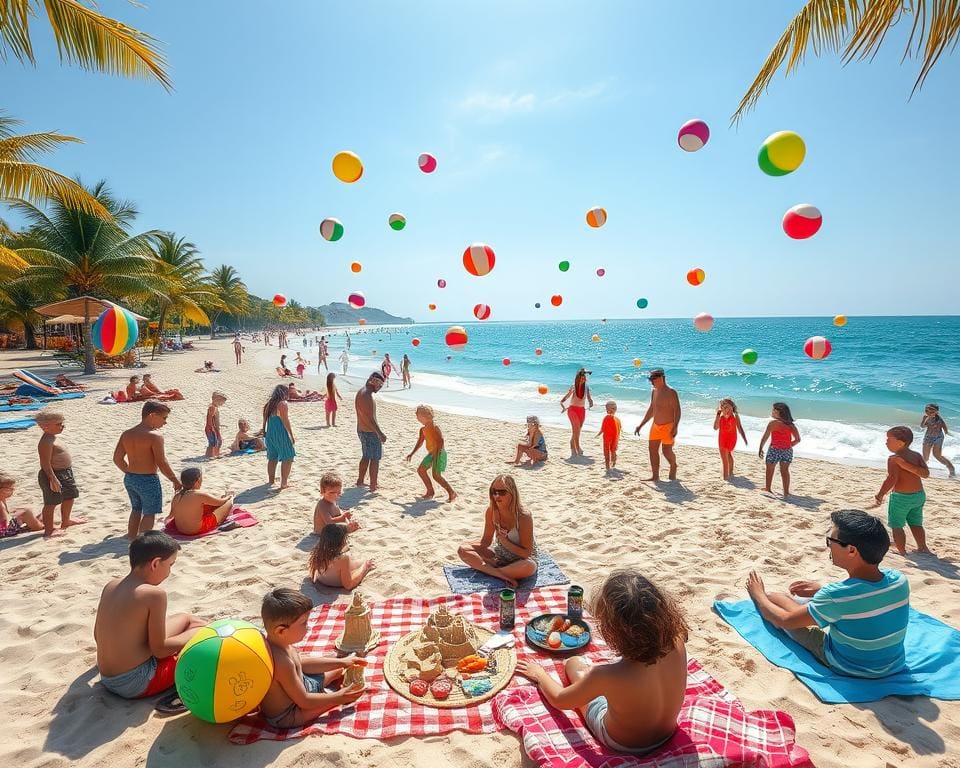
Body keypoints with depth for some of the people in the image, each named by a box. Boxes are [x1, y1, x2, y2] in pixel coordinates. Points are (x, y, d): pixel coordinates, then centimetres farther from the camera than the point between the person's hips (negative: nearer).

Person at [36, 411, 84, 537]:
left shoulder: (51, 438, 10)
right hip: (53, 475, -11)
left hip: (65, 473, 11)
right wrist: (53, 479, -28)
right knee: (51, 503, 0)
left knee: (69, 497, 23)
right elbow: (45, 463, -25)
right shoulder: (46, 442, -22)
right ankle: (49, 530, 11)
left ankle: (66, 521, 42)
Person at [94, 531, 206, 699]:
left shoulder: (110, 586, 1)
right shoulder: (154, 594, -22)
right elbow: (159, 649, -18)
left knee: (185, 619, 20)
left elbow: (97, 635, 12)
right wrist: (192, 638, -2)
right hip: (137, 685, -8)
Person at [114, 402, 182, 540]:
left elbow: (117, 459, 10)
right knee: (149, 513, 5)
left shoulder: (127, 434, 4)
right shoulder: (155, 436, -18)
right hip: (148, 480, -8)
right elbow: (162, 463, -18)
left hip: (129, 479, 8)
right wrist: (176, 481, -8)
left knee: (136, 509, 25)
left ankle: (131, 537, 37)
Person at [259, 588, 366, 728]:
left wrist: (340, 662, 6)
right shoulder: (281, 661, -39)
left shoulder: (278, 643, -10)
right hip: (286, 716, -9)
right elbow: (304, 701, -29)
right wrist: (339, 697, -20)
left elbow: (301, 663, 7)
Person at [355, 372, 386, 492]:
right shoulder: (366, 395, -24)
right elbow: (370, 419, -26)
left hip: (362, 430, 10)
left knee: (366, 457, 23)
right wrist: (380, 434, -22)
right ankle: (373, 486, 6)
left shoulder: (361, 392, 9)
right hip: (370, 432, -10)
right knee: (375, 459, 1)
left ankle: (360, 481, 34)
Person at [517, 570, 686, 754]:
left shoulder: (607, 676, -40)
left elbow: (559, 701, -16)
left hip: (622, 745, -3)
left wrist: (540, 674, 2)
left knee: (574, 663, 16)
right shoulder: (677, 643, -31)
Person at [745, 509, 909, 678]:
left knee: (773, 598, 10)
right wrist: (822, 591, 10)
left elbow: (785, 620, -17)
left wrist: (758, 595, 2)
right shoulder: (899, 579, -19)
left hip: (847, 669, -5)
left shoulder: (834, 595, -34)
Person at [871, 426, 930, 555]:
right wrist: (907, 466, -16)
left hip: (901, 497, -7)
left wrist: (880, 496, -20)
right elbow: (926, 473, -8)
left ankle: (902, 552, 12)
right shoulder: (917, 455, 2)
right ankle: (923, 548, 31)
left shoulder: (894, 459, -18)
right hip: (919, 495, 7)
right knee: (916, 524, 23)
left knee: (896, 526, 7)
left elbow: (892, 479, -25)